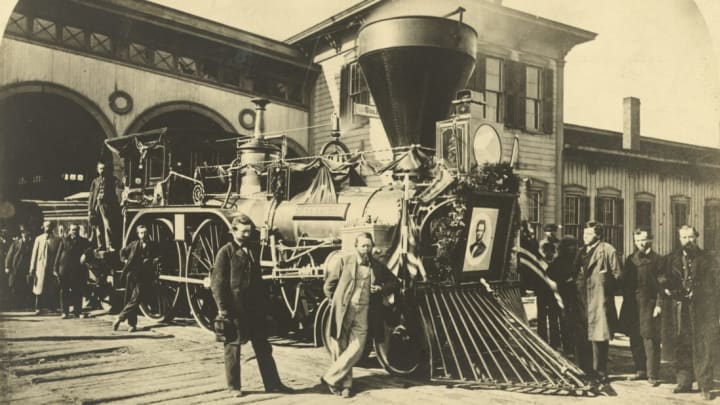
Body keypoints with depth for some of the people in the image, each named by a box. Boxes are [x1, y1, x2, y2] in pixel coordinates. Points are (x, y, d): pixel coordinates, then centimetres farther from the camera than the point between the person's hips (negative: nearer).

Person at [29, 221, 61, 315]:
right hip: (41, 267, 0)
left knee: (53, 289, 0)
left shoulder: (57, 240, 5)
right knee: (39, 288, 0)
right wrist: (32, 269, 0)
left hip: (52, 268, 0)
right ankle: (38, 308, 6)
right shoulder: (39, 239, 7)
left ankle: (52, 308, 7)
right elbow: (34, 254, 6)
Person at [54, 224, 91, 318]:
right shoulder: (64, 241, 8)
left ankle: (77, 311, 8)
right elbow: (58, 255, 6)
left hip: (77, 270, 0)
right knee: (64, 291, 4)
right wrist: (56, 269, 0)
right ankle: (65, 312, 10)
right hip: (64, 269, 1)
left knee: (77, 291, 0)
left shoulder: (83, 241, 8)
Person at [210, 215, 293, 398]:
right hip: (234, 308, -6)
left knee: (263, 347, 10)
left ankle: (272, 383, 18)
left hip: (255, 307, 6)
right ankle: (234, 386, 19)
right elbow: (217, 282, -10)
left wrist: (264, 302, 14)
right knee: (233, 347, 6)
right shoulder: (225, 252, -7)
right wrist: (222, 308, -15)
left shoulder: (253, 249, 10)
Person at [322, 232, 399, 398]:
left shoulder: (377, 266, 8)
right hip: (343, 311, -2)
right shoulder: (344, 261, 0)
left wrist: (382, 288, 1)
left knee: (356, 349, -7)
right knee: (340, 348, 3)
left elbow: (395, 282, 19)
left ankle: (330, 378, 6)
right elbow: (328, 286, 6)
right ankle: (345, 384, 18)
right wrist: (337, 303, 3)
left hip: (362, 311, 2)